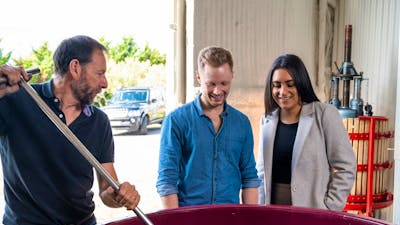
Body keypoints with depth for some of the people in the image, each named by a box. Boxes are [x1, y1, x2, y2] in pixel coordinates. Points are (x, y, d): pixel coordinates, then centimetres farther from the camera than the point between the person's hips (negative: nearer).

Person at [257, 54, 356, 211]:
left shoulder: (325, 114, -8)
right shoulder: (267, 121, 5)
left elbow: (346, 168, -8)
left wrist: (329, 209, -12)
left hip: (312, 212, -3)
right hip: (272, 210, 4)